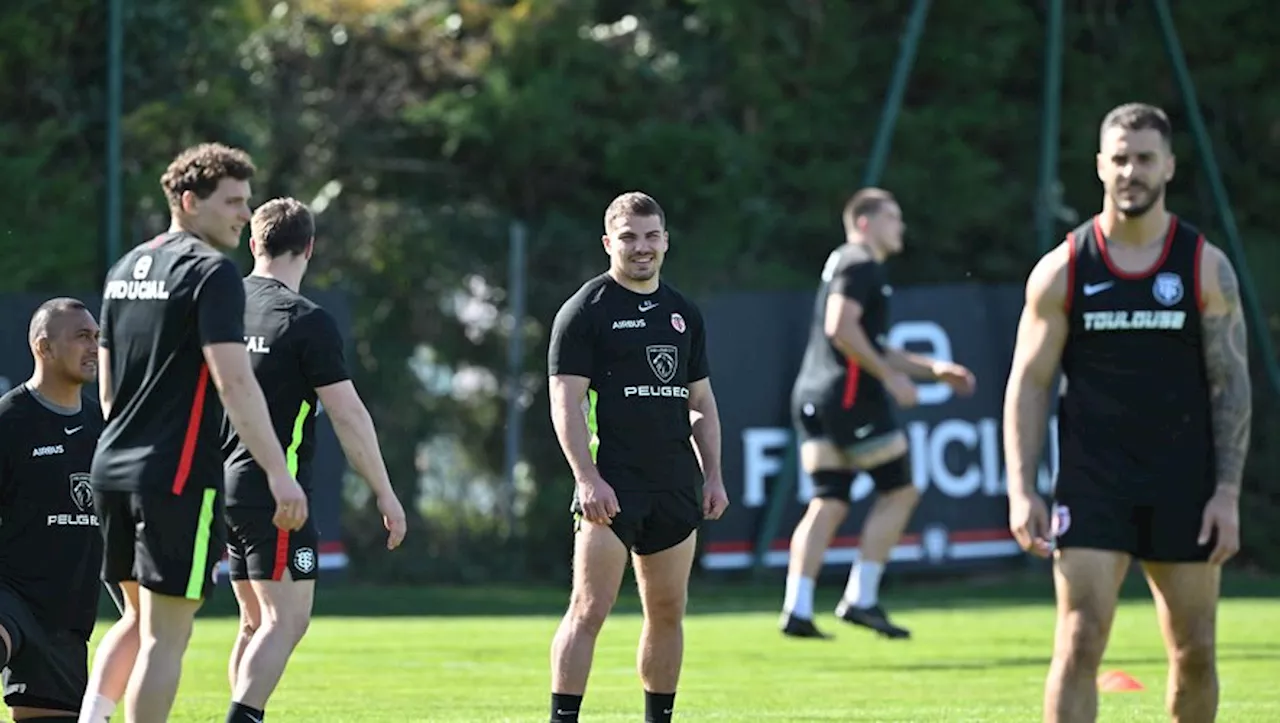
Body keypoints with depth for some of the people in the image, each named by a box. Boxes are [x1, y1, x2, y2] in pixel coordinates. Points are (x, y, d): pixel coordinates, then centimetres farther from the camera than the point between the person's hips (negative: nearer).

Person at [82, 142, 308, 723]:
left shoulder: (125, 269, 15)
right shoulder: (212, 273, -11)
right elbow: (235, 384, -19)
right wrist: (279, 474, -19)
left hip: (113, 467, 8)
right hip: (178, 476, -8)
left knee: (138, 618, 19)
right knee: (164, 634, -5)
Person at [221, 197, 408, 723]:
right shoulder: (307, 321, -11)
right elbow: (347, 414, -11)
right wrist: (385, 493, -4)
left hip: (224, 482, 7)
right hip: (273, 490, -7)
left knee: (257, 622, 14)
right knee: (286, 620, -7)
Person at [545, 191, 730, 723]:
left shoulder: (684, 313, 16)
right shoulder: (586, 311, -3)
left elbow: (701, 403, 21)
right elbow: (565, 401, -9)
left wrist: (713, 475, 11)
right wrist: (587, 477, -18)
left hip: (674, 488, 6)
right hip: (610, 487, -6)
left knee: (668, 612, 9)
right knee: (590, 610, -11)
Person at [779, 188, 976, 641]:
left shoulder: (845, 265, 26)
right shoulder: (859, 264, -6)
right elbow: (841, 328, -21)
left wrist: (933, 369, 27)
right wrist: (891, 377, -17)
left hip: (813, 397, 10)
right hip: (850, 396, -10)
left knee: (828, 502, 6)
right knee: (899, 489, -1)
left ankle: (796, 608, -3)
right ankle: (860, 599, -3)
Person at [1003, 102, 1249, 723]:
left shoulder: (1205, 267, 2)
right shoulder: (1063, 270, 1)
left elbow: (1231, 384, 2)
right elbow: (1028, 384, 3)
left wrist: (1228, 492, -5)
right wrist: (1021, 492, -6)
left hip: (1183, 485, 1)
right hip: (1091, 484, -1)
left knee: (1194, 653, 7)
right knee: (1079, 643, -12)